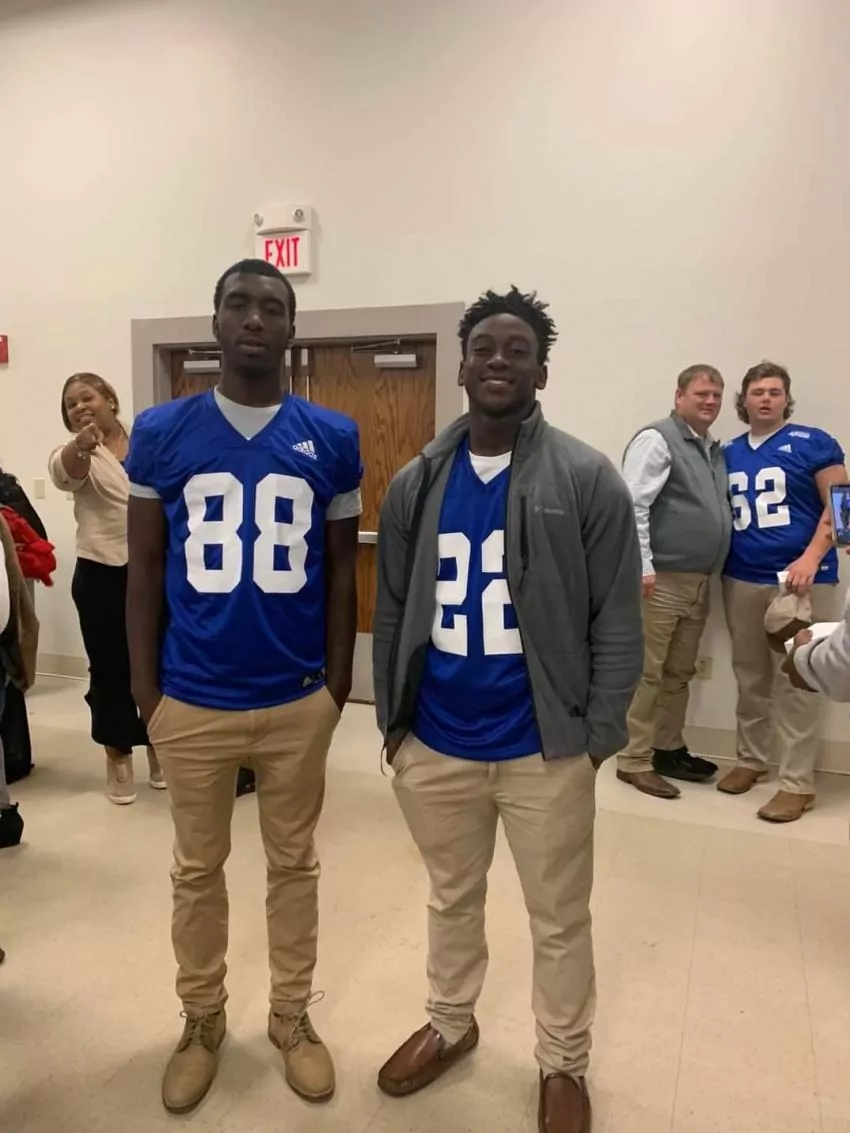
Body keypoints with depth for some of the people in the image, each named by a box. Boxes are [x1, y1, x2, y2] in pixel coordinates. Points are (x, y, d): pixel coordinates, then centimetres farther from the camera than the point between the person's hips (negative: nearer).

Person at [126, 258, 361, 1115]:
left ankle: (292, 1017, 39)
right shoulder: (161, 433, -2)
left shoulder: (333, 438, -2)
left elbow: (341, 571, 3)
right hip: (192, 701, 0)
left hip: (298, 699, 0)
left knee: (294, 863, 17)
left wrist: (338, 683, 2)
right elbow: (145, 569, 2)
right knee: (198, 868, 18)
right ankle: (201, 1021, 40)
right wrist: (144, 688, 1)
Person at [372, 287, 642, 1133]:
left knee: (559, 920, 17)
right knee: (451, 900, 24)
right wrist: (391, 720, 6)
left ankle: (563, 1064, 42)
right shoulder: (416, 485, 2)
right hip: (434, 746, 3)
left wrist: (596, 738, -7)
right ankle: (449, 1024, 50)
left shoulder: (588, 481, -8)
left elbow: (616, 621, -7)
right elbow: (391, 611, 6)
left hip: (545, 750, -2)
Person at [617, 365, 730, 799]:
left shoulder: (714, 450, 19)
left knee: (679, 674, 15)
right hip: (662, 580, -8)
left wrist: (712, 572, 14)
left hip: (698, 583, 8)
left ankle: (669, 750, 27)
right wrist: (643, 566, -20)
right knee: (646, 674, -3)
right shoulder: (657, 439, -7)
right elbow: (633, 505, -16)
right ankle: (635, 761, 5)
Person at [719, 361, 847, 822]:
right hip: (741, 580, 5)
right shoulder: (729, 453, 13)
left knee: (796, 681, -2)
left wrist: (811, 558, -17)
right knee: (750, 677, 12)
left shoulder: (813, 443, 0)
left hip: (799, 578, -4)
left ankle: (797, 783, 5)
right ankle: (751, 759, 26)